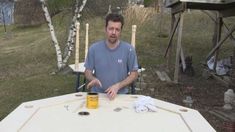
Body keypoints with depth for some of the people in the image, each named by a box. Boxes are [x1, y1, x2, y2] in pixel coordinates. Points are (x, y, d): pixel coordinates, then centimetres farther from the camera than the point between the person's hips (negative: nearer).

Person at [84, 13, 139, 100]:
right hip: (97, 94, 1)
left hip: (120, 95, 0)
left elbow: (134, 74, 0)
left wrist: (118, 86, -13)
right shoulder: (94, 48, -3)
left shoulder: (129, 49, -6)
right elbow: (88, 71, 5)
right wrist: (93, 79, -16)